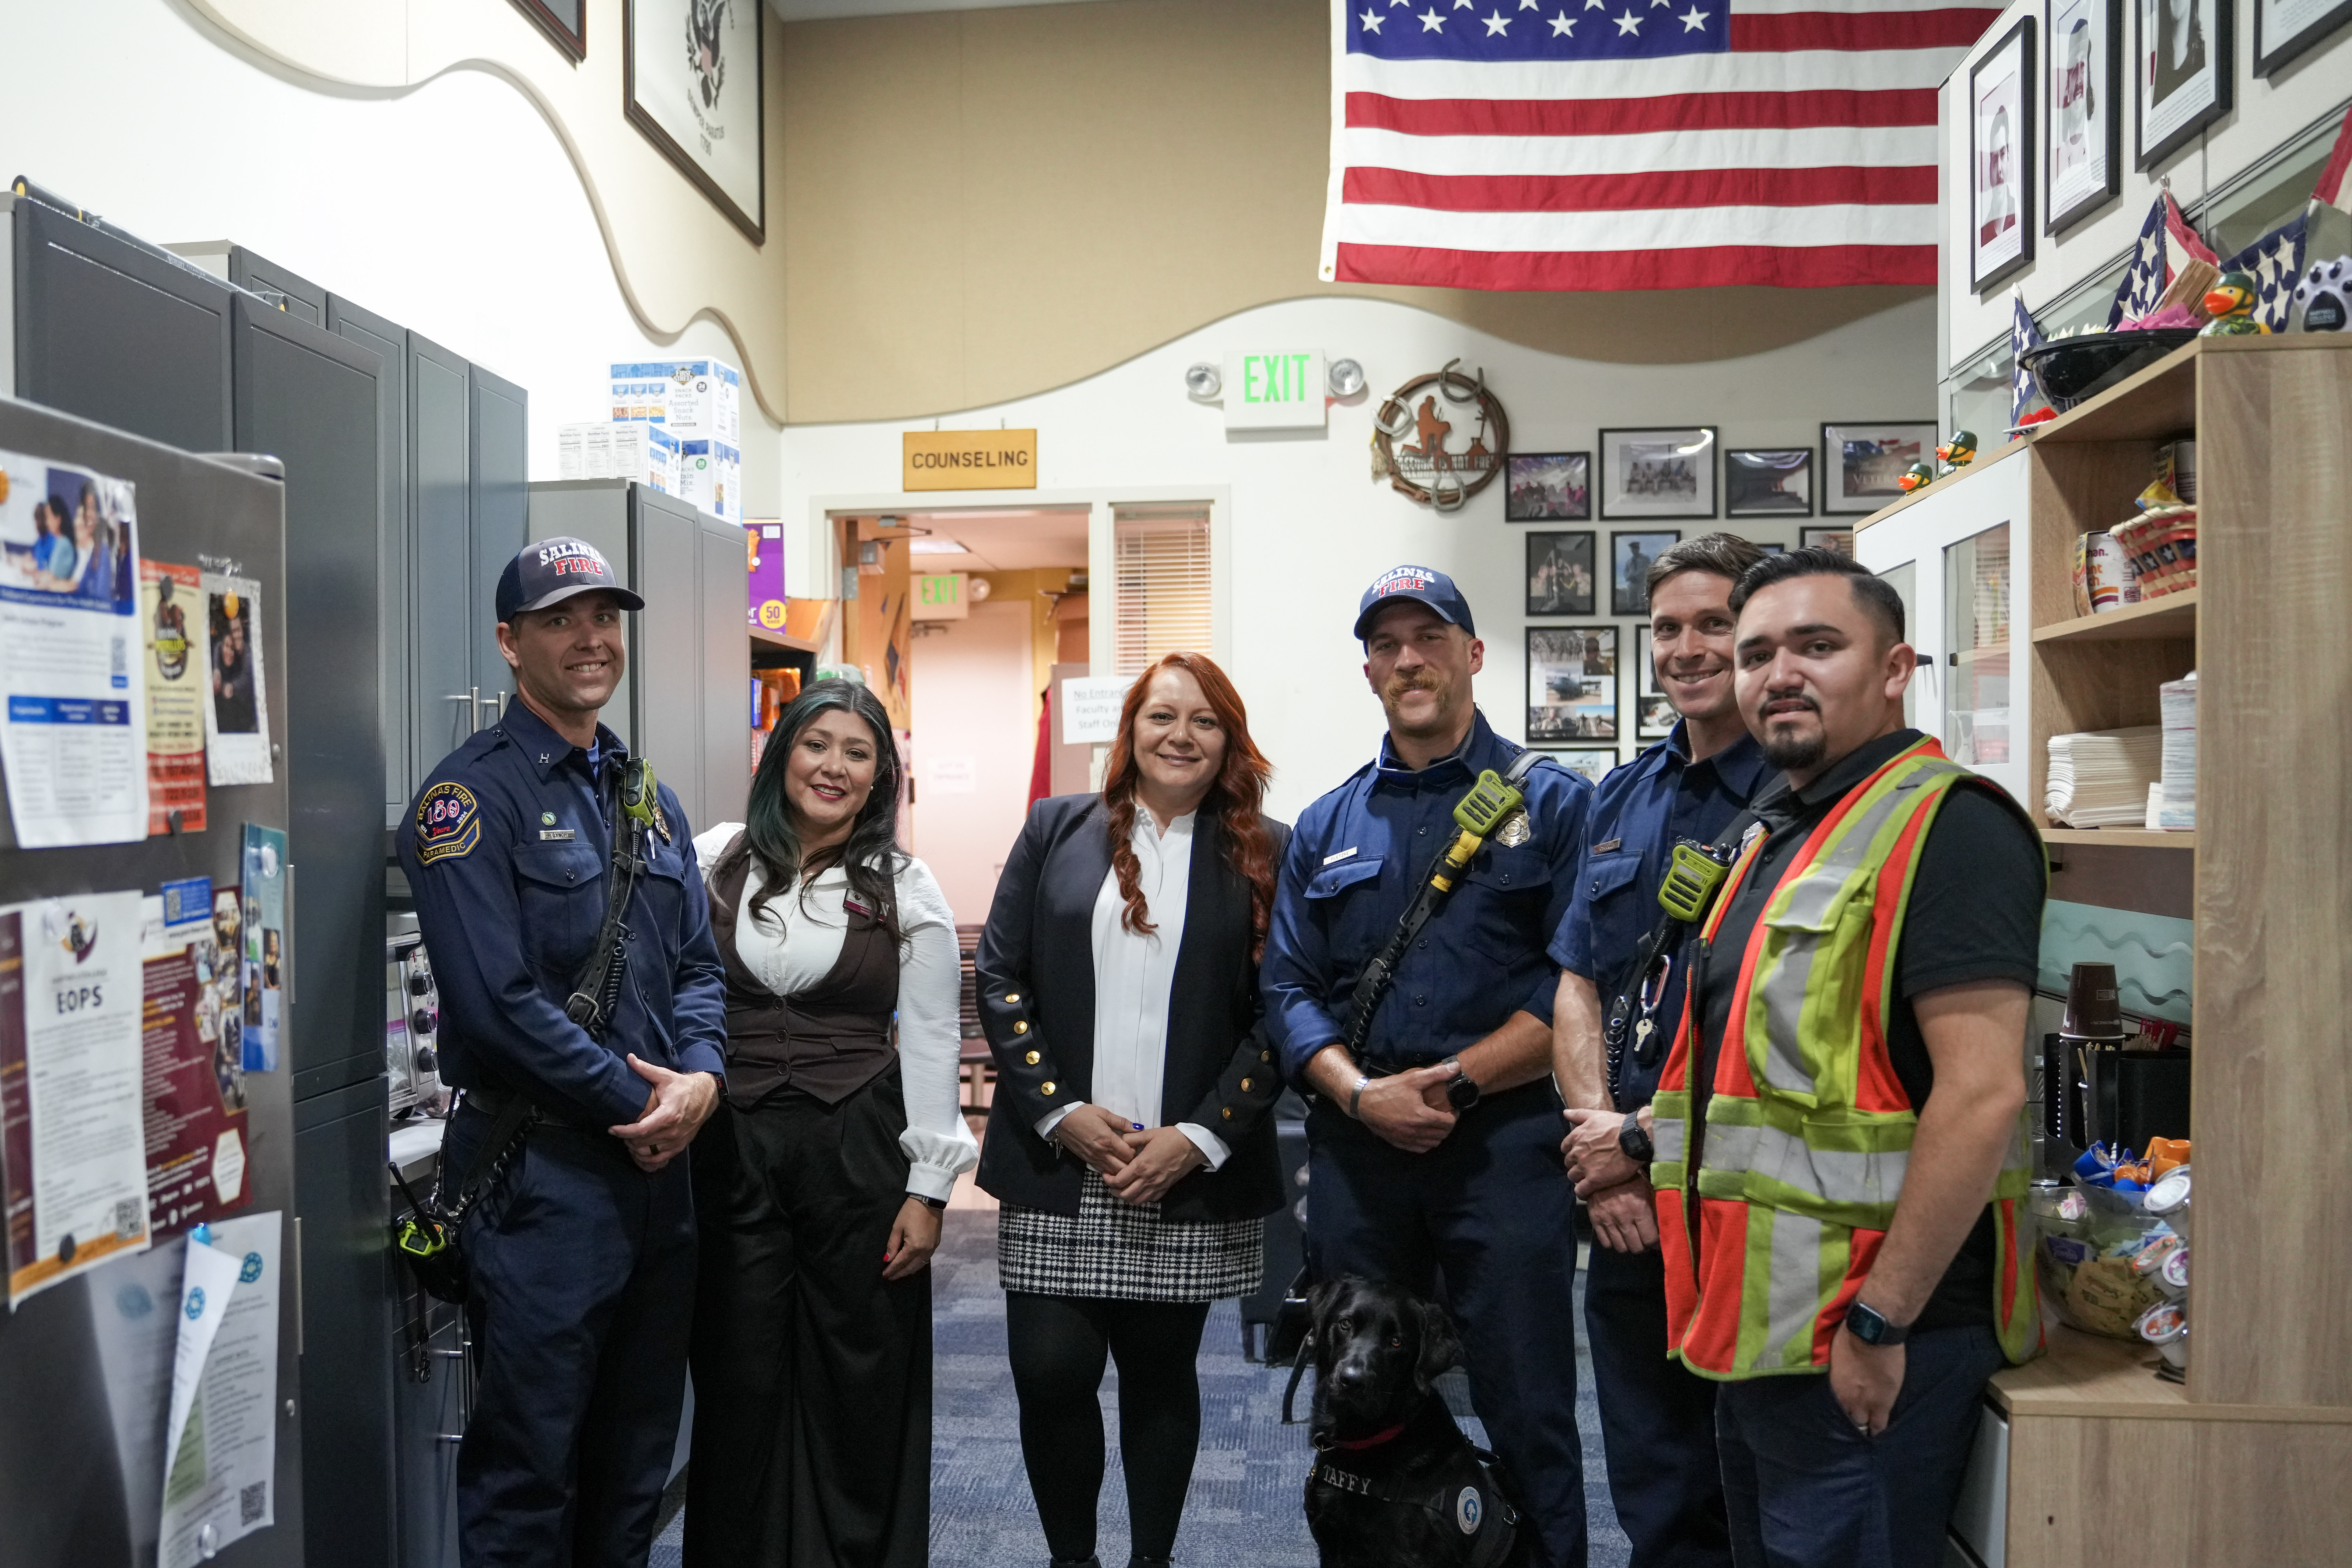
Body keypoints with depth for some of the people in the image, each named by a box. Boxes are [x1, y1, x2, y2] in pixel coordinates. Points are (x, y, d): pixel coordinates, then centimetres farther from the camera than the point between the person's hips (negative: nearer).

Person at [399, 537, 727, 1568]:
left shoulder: (645, 798, 13)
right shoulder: (474, 794, -11)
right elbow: (495, 1000, -19)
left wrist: (701, 1077, -6)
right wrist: (636, 1098, -14)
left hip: (658, 1163, 7)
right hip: (538, 1172, -7)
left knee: (638, 1450, 18)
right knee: (531, 1458, 5)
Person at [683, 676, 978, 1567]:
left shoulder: (906, 890, 0)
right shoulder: (714, 862, 3)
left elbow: (931, 1045, 1)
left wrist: (928, 1189, -2)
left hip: (860, 1150, -1)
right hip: (730, 1151, 1)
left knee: (860, 1383, 7)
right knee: (740, 1379, 9)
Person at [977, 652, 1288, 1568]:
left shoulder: (1265, 856, 3)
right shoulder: (1057, 830, 6)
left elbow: (1278, 1017, -1)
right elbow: (999, 978, 2)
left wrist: (1201, 1137, -10)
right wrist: (1059, 1113, -7)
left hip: (1191, 1175, 0)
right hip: (1056, 1166, 1)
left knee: (1161, 1373, 11)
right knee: (1051, 1374, -1)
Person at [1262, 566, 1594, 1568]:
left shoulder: (1552, 803, 1)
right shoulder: (1327, 828, 12)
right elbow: (1290, 987, 6)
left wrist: (1456, 1081, -14)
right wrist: (1360, 1093, -10)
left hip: (1504, 1141, -4)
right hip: (1357, 1148, 4)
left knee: (1526, 1410, 4)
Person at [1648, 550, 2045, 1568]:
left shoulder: (1945, 825, -15)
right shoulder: (1783, 836, 14)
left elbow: (1982, 1093, -23)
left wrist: (1879, 1323, -22)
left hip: (1864, 1347, -9)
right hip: (1760, 1332, 9)